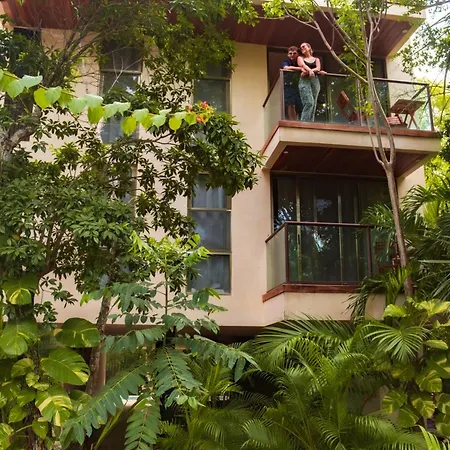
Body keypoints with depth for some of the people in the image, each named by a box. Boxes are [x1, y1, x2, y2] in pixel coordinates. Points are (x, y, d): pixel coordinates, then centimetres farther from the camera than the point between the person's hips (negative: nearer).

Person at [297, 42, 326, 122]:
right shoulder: (300, 58, 20)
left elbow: (318, 68, 4)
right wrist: (310, 70, -24)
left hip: (315, 80, 3)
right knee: (309, 102, -21)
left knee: (313, 104, -8)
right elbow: (303, 66, -2)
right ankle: (304, 122, -22)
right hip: (305, 80, -3)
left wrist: (307, 71, -13)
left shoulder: (316, 59, 23)